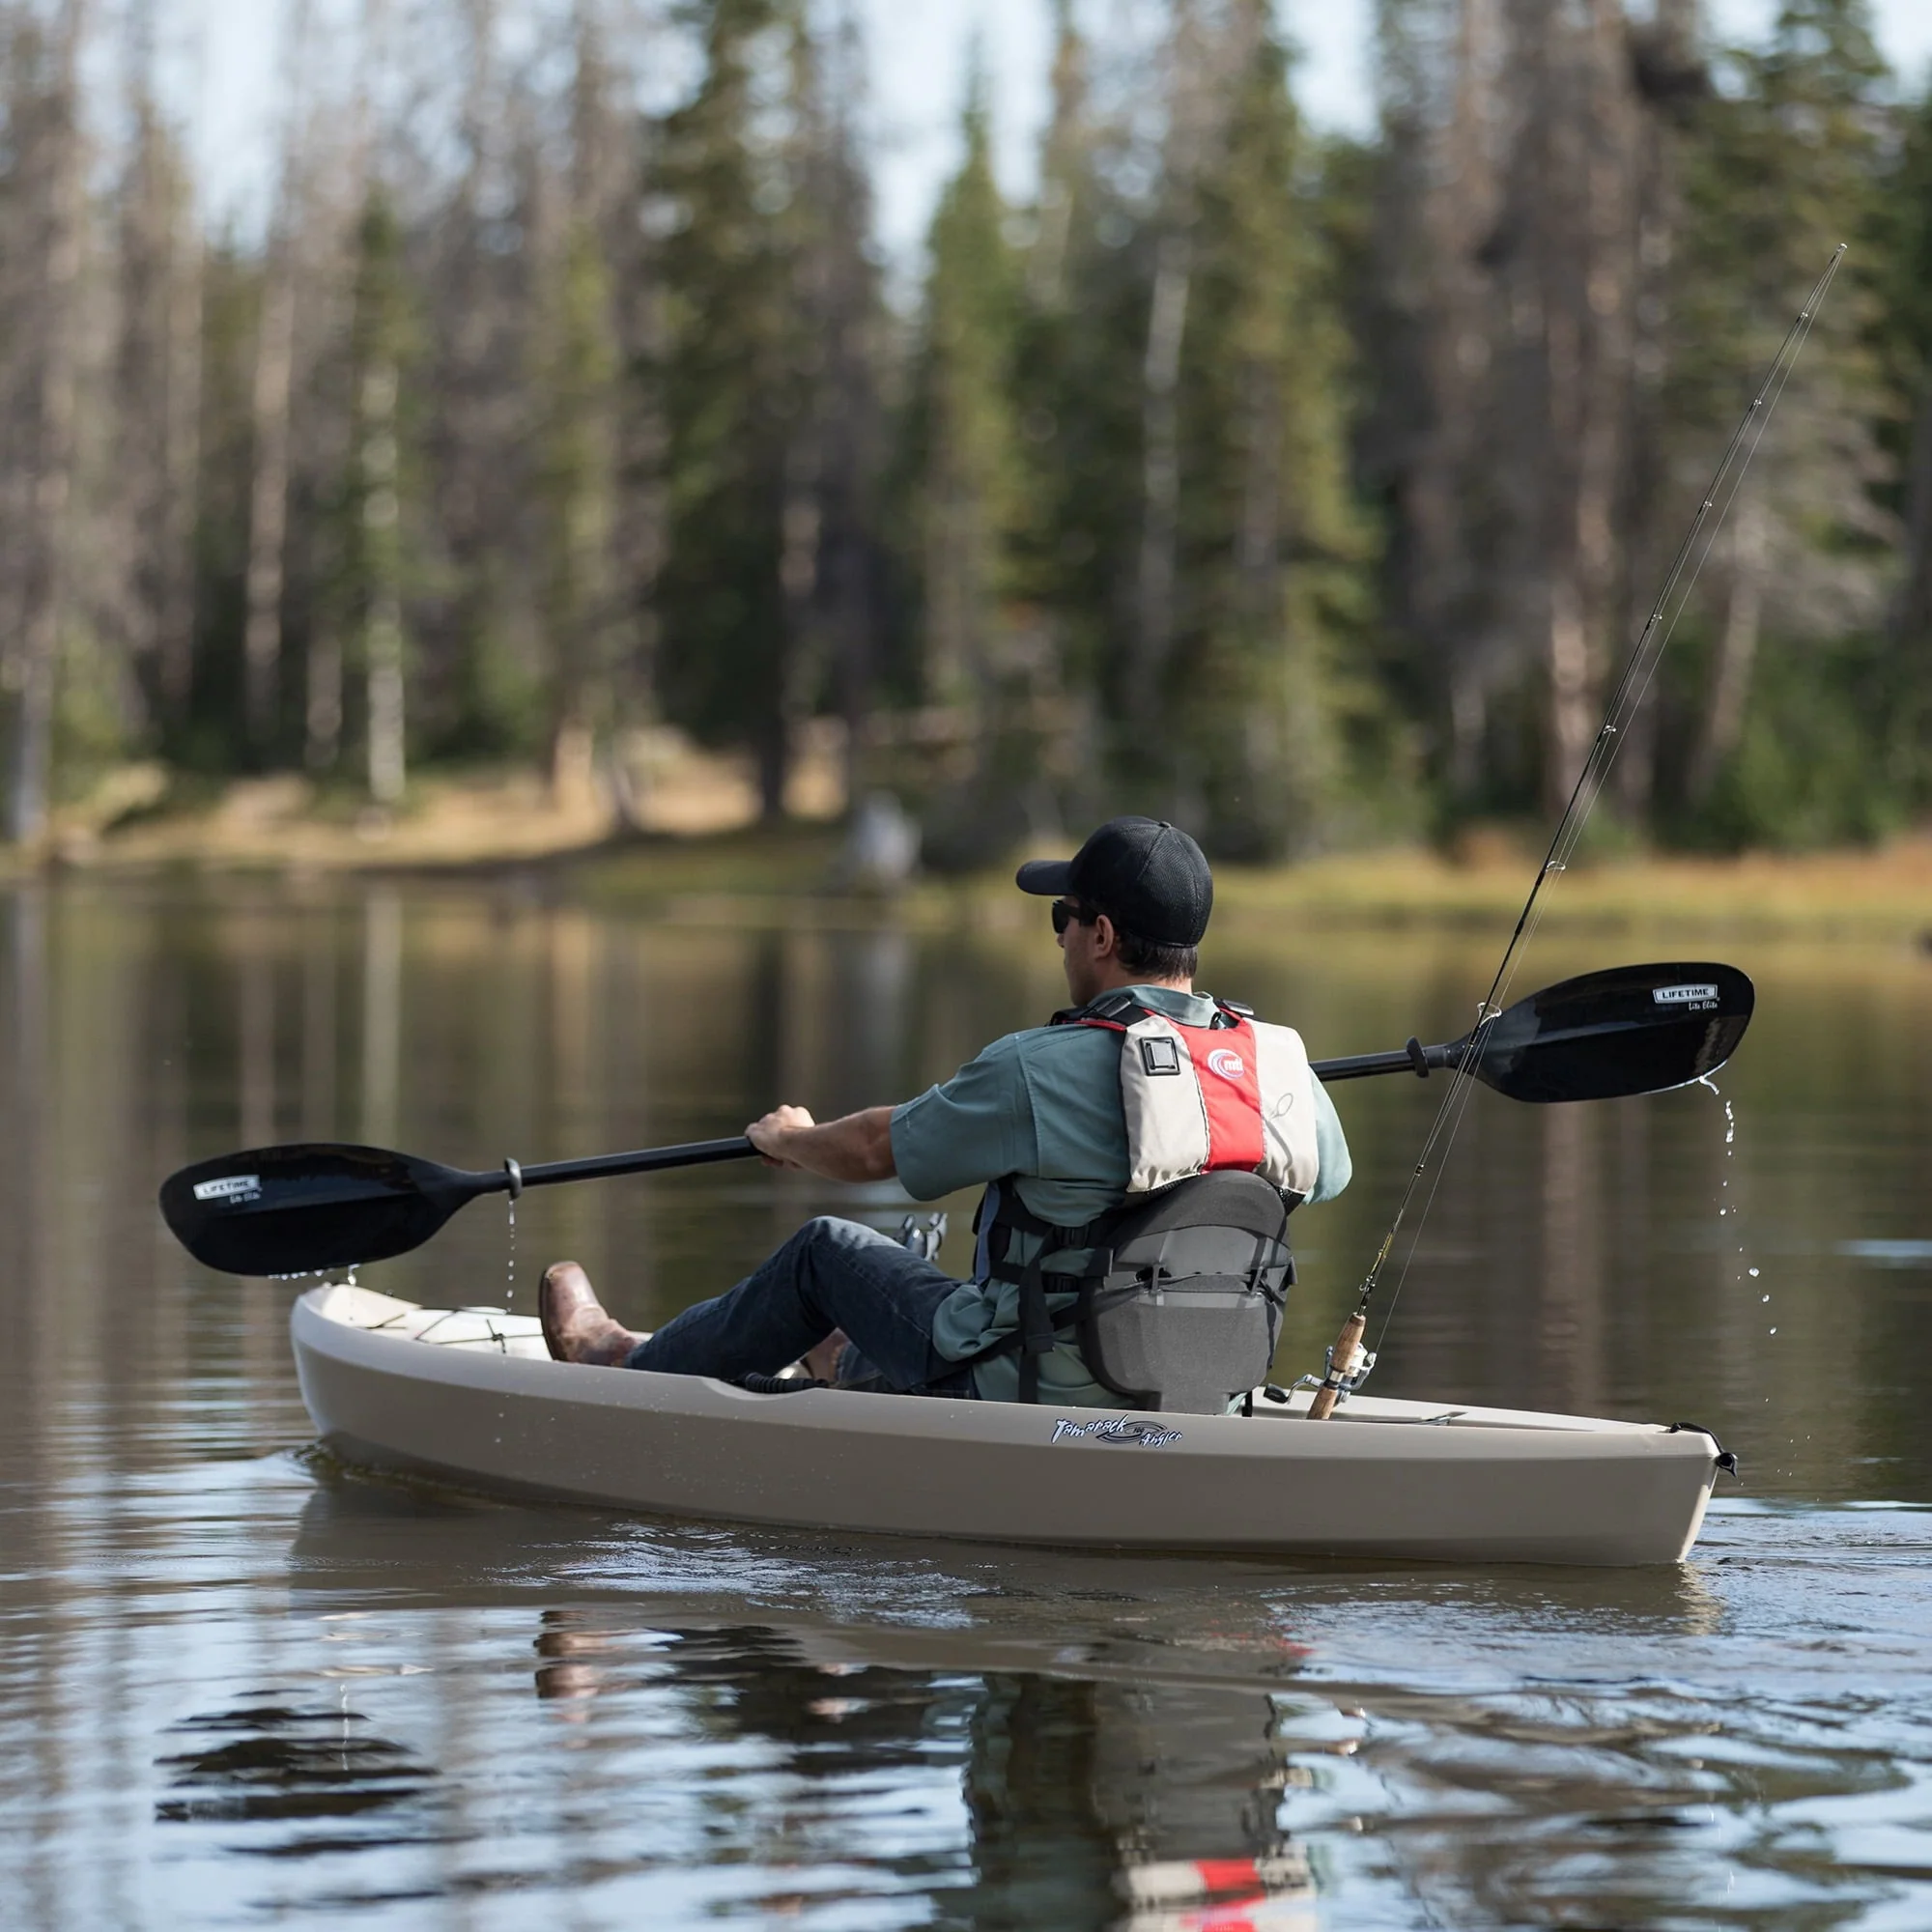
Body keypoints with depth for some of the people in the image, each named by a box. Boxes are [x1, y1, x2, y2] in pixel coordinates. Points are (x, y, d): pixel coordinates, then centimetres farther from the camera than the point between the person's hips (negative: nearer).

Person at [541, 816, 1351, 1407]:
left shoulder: (1036, 1069, -21)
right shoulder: (1284, 1066, -6)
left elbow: (878, 1149, -4)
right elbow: (1328, 1173, 18)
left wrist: (792, 1139, 19)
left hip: (1036, 1405, -5)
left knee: (826, 1250, 17)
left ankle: (636, 1367, 38)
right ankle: (859, 1366, 63)